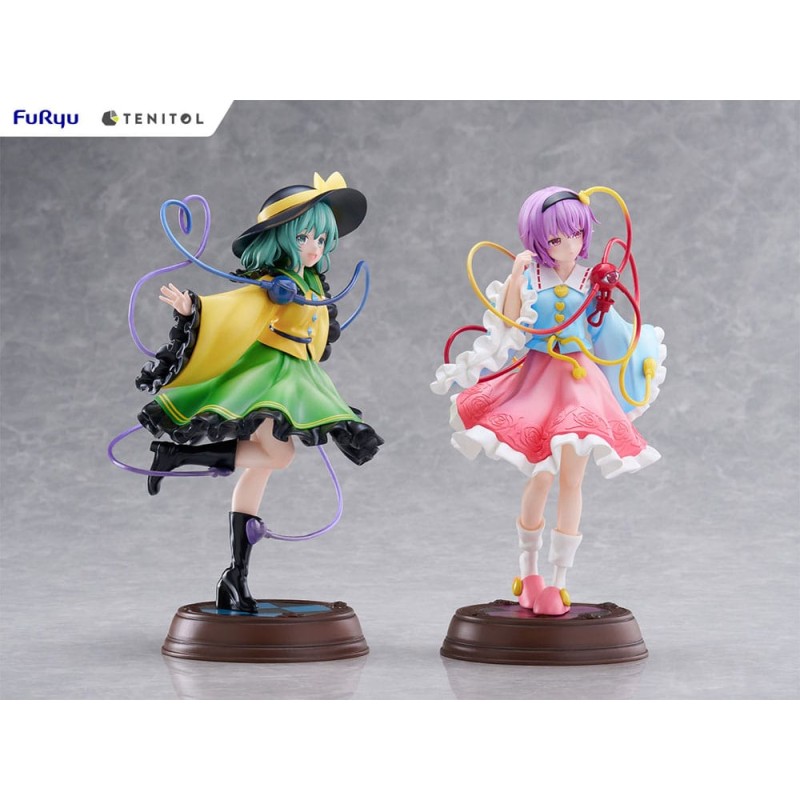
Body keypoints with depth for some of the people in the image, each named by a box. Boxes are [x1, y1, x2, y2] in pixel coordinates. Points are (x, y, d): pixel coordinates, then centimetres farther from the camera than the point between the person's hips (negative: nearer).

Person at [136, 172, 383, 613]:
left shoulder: (313, 285, 14)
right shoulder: (272, 286, -12)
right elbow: (232, 306, -28)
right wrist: (191, 307, -45)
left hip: (295, 379, 8)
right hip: (265, 377, -8)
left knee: (258, 470, 7)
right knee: (278, 453, -26)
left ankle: (236, 578, 9)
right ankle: (178, 452, -16)